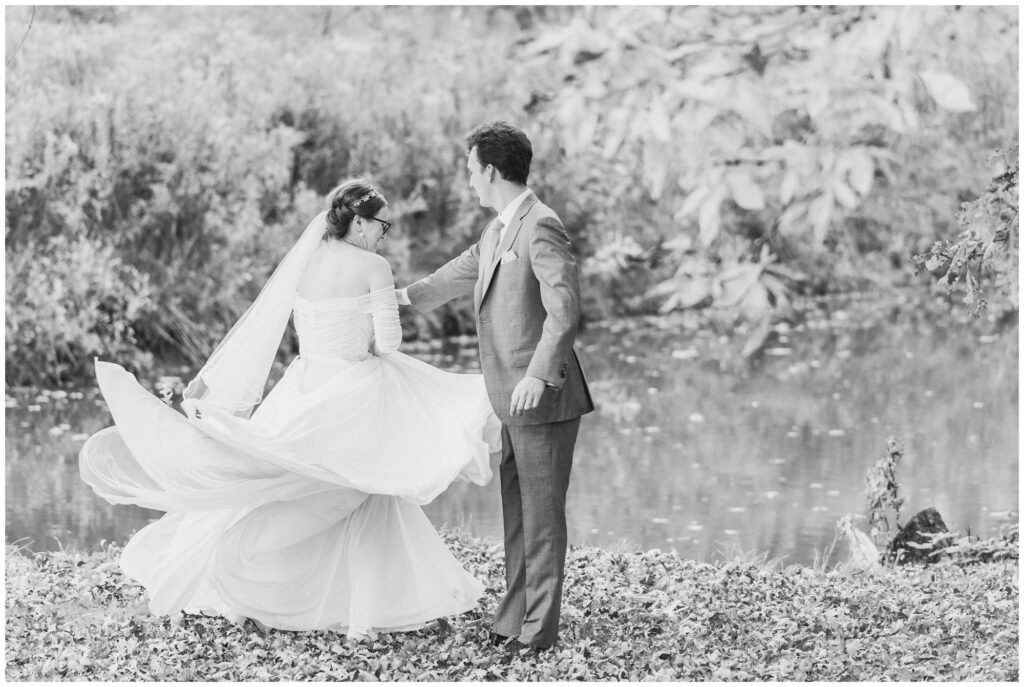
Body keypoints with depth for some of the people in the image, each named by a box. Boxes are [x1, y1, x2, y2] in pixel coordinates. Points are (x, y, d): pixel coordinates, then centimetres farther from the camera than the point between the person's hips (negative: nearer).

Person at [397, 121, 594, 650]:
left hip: (544, 399, -9)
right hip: (514, 402, 9)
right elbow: (466, 270, 31)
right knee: (517, 513, 14)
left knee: (542, 514, -3)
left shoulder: (541, 227, -17)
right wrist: (407, 297, 43)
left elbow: (564, 308, -24)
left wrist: (538, 374, -28)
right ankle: (513, 618, 22)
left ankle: (538, 630, 2)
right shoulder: (498, 229, 13)